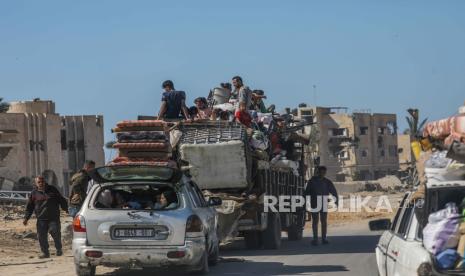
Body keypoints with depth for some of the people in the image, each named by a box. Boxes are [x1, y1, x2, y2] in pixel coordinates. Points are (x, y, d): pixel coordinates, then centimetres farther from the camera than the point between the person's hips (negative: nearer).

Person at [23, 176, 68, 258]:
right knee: (41, 236, -3)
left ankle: (59, 249, 10)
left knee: (56, 233, -10)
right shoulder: (34, 193, 9)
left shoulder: (52, 190, 8)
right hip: (41, 219, 1)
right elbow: (29, 207, 11)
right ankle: (45, 252, 8)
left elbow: (62, 200, 15)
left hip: (54, 218, -1)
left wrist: (65, 209, 8)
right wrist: (26, 218, 3)